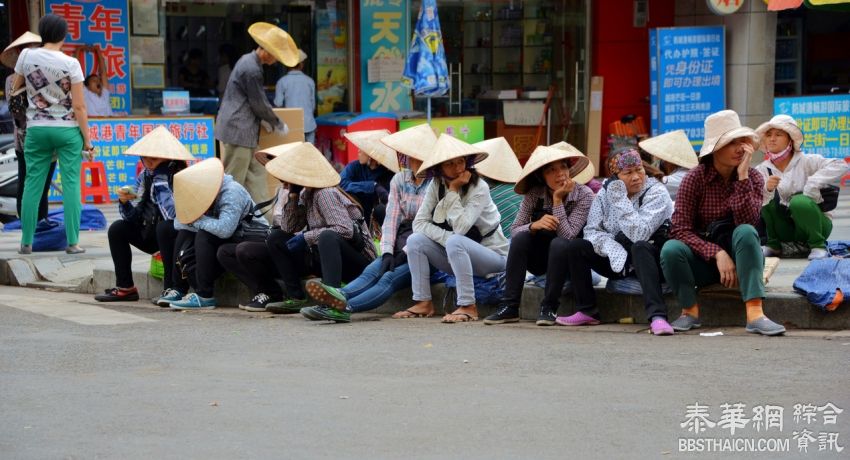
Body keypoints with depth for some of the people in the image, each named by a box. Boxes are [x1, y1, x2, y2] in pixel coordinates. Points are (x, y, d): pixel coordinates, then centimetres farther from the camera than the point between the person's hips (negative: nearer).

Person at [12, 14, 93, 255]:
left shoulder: (27, 56, -2)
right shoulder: (70, 64, -9)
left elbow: (15, 88, 13)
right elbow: (79, 106, -9)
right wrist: (87, 139, -2)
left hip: (36, 129, 2)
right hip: (67, 129, -2)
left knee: (32, 184, 7)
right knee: (71, 185, 1)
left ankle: (26, 242, 9)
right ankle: (72, 242, -3)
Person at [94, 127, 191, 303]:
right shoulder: (144, 177, 1)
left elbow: (172, 214, -35)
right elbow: (133, 217, 2)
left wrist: (160, 179, -27)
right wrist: (124, 202, -20)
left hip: (175, 236, -7)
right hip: (150, 235, 7)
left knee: (165, 227, -35)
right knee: (117, 229, -4)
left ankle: (174, 288, -27)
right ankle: (125, 288, -1)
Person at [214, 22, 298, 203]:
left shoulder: (248, 61, 13)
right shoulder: (252, 69, -19)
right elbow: (260, 104, -13)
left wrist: (265, 121, 19)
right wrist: (279, 125, 1)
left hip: (243, 130, 11)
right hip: (238, 130, -11)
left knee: (256, 175, 12)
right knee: (233, 181, -5)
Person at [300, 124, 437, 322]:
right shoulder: (399, 179, 14)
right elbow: (391, 219, 6)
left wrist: (406, 252, -17)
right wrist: (387, 252, -9)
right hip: (402, 245, 6)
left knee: (389, 279, -29)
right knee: (372, 271, -25)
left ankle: (345, 306, -54)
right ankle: (340, 296, -53)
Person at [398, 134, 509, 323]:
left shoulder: (479, 188, -18)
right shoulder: (436, 185, -2)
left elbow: (460, 227, -29)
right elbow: (419, 223, -9)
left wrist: (453, 191, -25)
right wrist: (447, 237, -24)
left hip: (492, 256, -6)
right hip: (459, 256, 6)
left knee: (455, 242, -35)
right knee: (415, 240, -14)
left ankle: (468, 307, -30)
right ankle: (423, 303, -10)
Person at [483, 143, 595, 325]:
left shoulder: (584, 194, -18)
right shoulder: (535, 194, -11)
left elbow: (567, 235, -26)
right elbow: (514, 230, -15)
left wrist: (557, 199, -29)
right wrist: (534, 226, -35)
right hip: (540, 261, 2)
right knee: (521, 238, -26)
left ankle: (549, 308, -25)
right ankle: (509, 307, -26)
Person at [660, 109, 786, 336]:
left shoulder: (753, 178, -5)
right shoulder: (695, 178, -9)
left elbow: (747, 222, -21)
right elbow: (681, 228, -16)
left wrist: (742, 177, -25)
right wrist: (717, 254, -26)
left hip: (739, 258, 1)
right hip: (703, 259, -1)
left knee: (745, 232, -32)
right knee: (671, 249, -31)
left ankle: (755, 314, -40)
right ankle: (690, 311, -8)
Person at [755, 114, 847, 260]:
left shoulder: (806, 161, -9)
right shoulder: (761, 170, -2)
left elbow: (840, 166, -20)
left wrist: (812, 183, -27)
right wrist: (765, 189, -36)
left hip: (814, 226, -3)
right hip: (784, 230, 3)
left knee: (799, 201, -33)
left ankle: (818, 246, -14)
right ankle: (772, 245, -3)